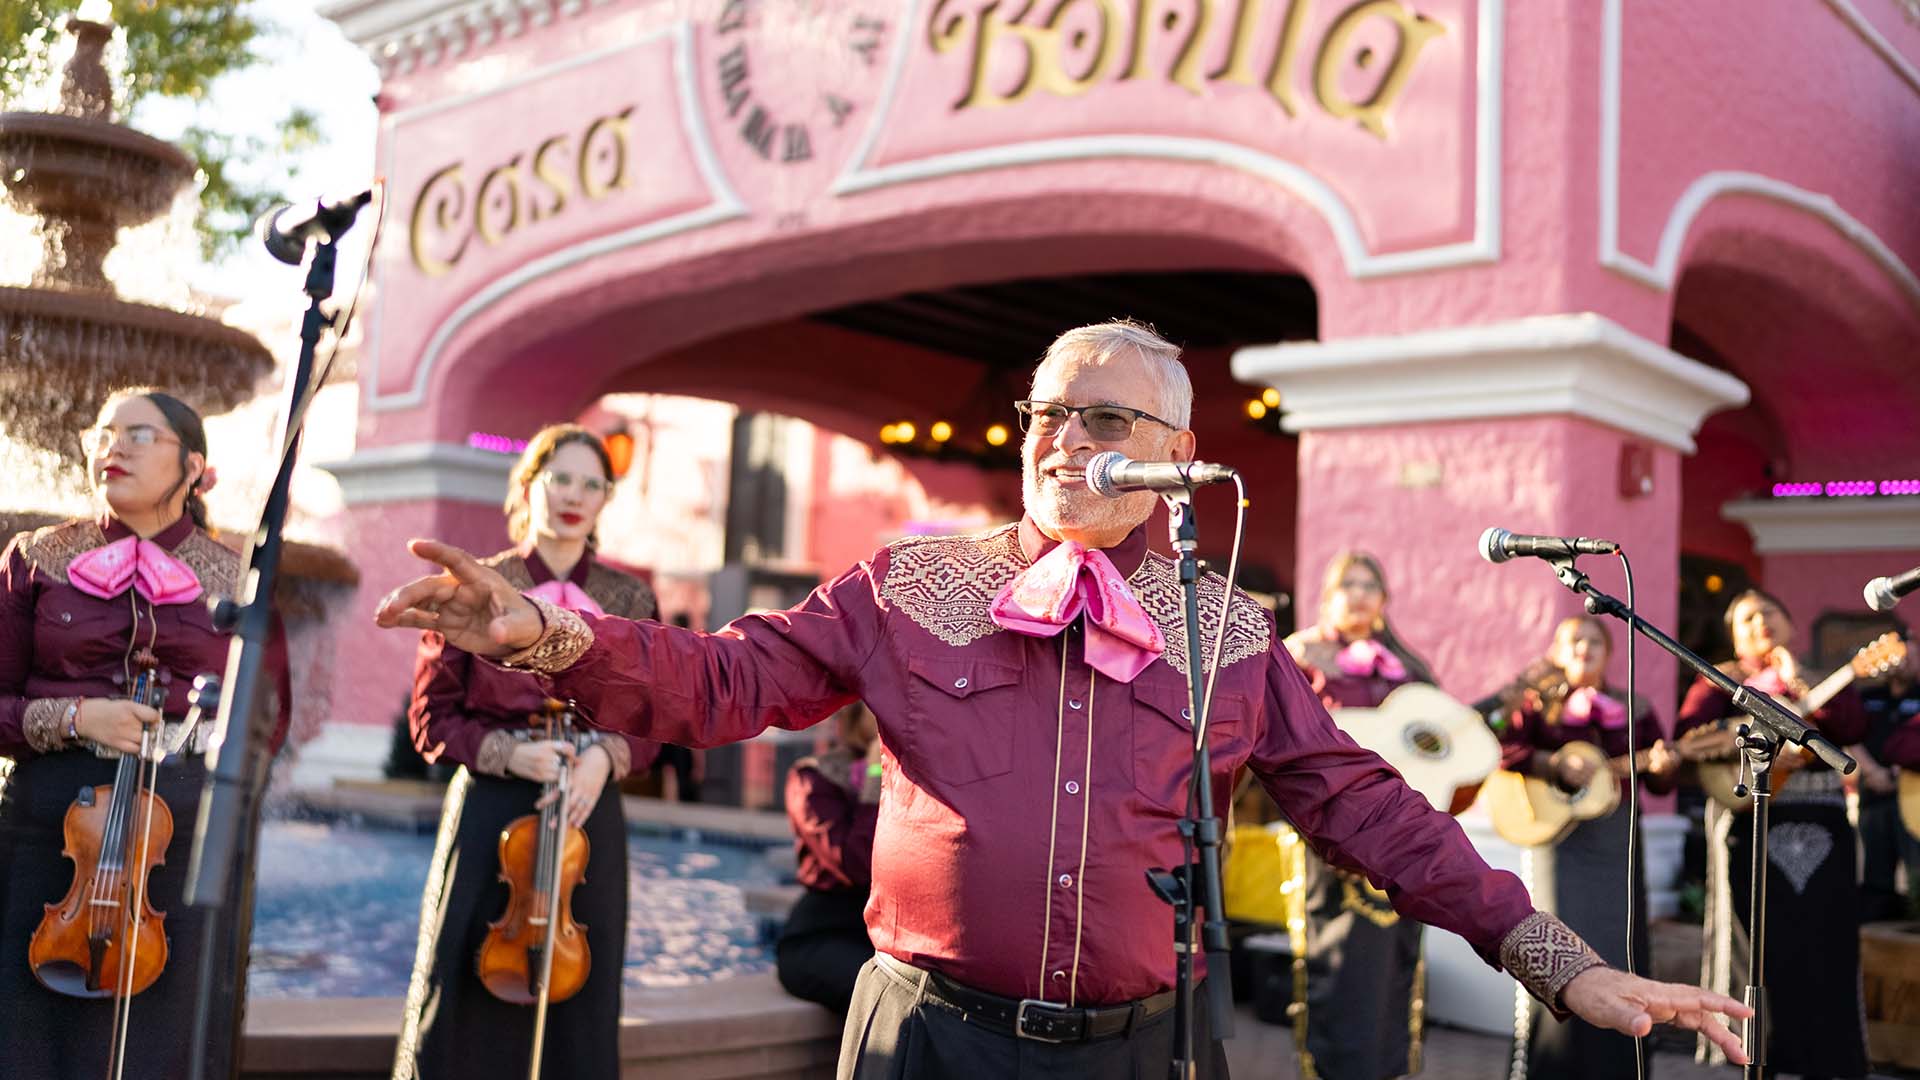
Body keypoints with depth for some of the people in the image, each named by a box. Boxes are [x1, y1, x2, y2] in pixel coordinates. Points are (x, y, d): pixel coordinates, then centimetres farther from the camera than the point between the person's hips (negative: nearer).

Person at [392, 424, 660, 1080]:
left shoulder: (629, 601, 7)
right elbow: (433, 716, 1)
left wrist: (605, 756, -12)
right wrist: (507, 753, -15)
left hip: (589, 814, 2)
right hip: (488, 809, -2)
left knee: (577, 1012, 7)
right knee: (468, 1005, 3)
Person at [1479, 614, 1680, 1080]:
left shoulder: (1634, 707, 10)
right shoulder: (1539, 702, 3)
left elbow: (1660, 784, 9)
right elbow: (1504, 749, -11)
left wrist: (1663, 766, -12)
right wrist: (1556, 765, -22)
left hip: (1617, 837, 3)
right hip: (1557, 833, -3)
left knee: (1618, 951, 3)